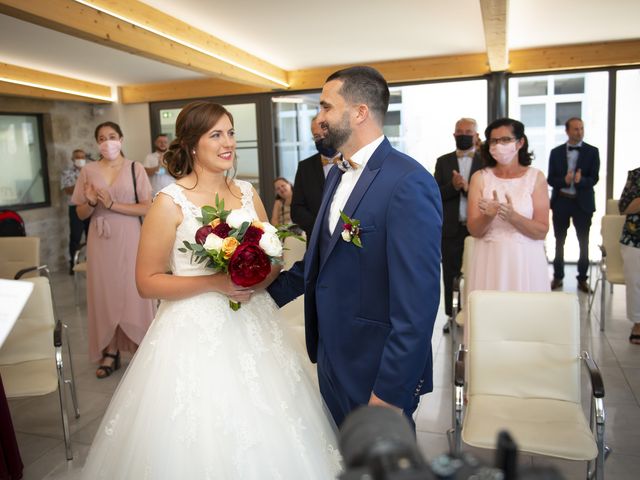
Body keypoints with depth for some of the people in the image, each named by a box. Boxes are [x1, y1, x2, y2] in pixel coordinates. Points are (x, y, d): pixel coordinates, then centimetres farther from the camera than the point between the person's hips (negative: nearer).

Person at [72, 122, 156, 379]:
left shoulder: (135, 169, -1)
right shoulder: (88, 171, 6)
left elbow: (147, 208, -8)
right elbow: (81, 214, 9)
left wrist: (112, 205, -14)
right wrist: (91, 203, -12)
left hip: (128, 239, -2)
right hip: (100, 242, 3)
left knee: (132, 292, 2)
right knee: (104, 294, 7)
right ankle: (110, 353, 18)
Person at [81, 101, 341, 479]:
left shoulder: (248, 193, 5)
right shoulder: (170, 203, -9)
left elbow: (273, 259, 12)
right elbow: (147, 281, -8)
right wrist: (214, 283, -18)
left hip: (253, 327, 5)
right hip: (197, 333, -4)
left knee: (265, 438, 12)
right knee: (201, 444, 6)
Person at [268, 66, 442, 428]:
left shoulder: (409, 183, -22)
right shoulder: (337, 174, 7)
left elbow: (417, 300, -25)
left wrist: (391, 391, -22)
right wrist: (271, 291, 6)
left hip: (375, 371, -8)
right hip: (332, 358, 8)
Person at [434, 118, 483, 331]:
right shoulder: (443, 162, 7)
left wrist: (468, 187, -21)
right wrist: (453, 186, -18)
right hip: (451, 230, 2)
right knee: (451, 276, 9)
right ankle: (452, 316, 20)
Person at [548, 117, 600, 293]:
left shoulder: (592, 151, 0)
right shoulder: (556, 152, 3)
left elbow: (594, 179, -7)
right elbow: (551, 179, -1)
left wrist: (581, 180, -27)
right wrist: (564, 181, -21)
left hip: (582, 202, -1)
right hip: (561, 201, 1)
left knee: (583, 242, 6)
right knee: (559, 241, 9)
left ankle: (582, 279, 17)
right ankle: (558, 277, 22)